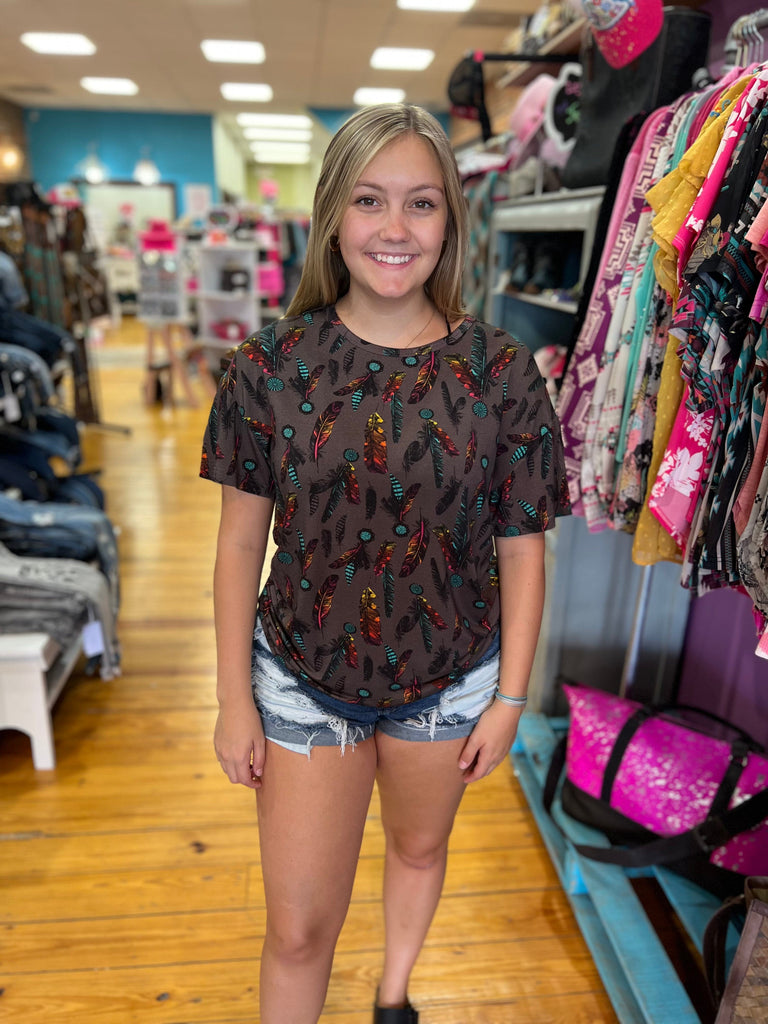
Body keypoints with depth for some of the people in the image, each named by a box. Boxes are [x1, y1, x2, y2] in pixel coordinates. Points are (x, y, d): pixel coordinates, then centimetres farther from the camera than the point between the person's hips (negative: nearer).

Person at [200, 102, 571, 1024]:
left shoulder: (501, 373, -12)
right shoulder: (272, 364, -11)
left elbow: (521, 551, -5)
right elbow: (240, 542, -6)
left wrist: (509, 698, -3)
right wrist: (234, 700, -4)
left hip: (449, 682, 2)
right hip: (303, 680, -1)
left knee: (419, 846, 27)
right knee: (297, 927, 10)